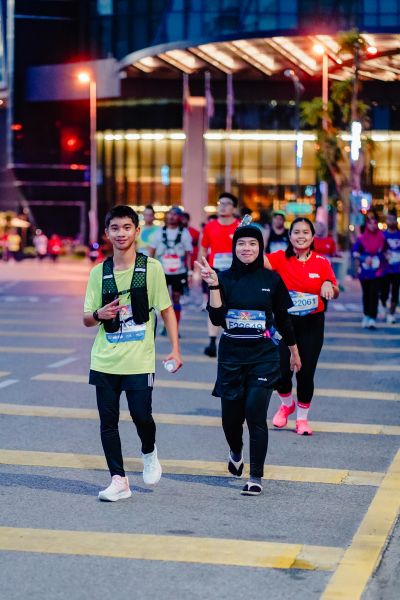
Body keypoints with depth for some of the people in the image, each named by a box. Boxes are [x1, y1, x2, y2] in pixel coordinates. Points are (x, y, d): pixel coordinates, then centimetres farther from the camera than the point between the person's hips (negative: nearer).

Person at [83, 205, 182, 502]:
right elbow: (87, 319, 9)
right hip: (105, 361, 3)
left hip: (139, 360, -3)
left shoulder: (151, 268, -3)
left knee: (141, 415, -5)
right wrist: (99, 315, -14)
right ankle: (119, 481, 12)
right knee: (108, 421, 3)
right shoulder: (98, 272, 4)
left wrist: (175, 349, -3)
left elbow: (167, 310, 3)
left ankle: (149, 452, 28)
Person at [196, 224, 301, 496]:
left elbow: (283, 319, 10)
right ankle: (236, 453, 43)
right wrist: (213, 286, -21)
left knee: (255, 414, -11)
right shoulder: (224, 278, -2)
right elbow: (217, 319, -11)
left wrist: (294, 352, 18)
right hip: (231, 356, 1)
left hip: (263, 356, -1)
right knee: (231, 416, 9)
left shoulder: (271, 279, 0)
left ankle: (256, 477, -3)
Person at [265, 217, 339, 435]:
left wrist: (329, 286, -18)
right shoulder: (281, 258, -5)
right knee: (282, 370, -4)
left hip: (312, 324, 1)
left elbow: (335, 292, 6)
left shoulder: (321, 262, -2)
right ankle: (286, 404, 30)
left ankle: (302, 417, 23)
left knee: (306, 373, 2)